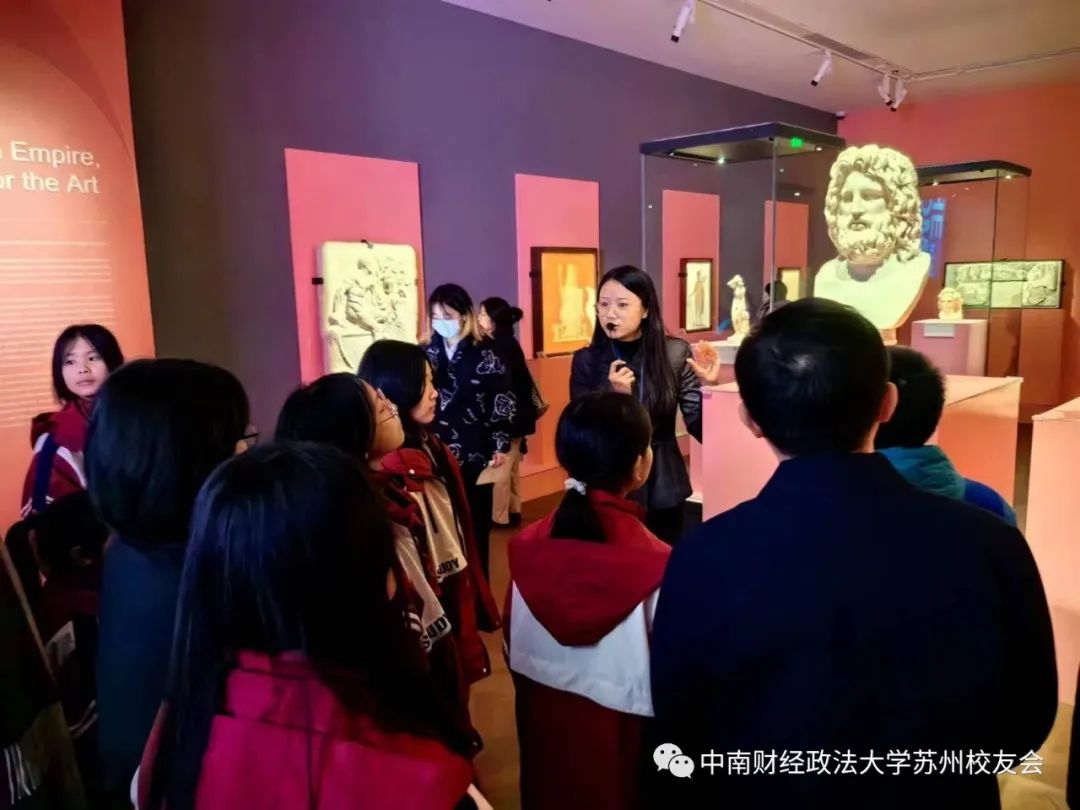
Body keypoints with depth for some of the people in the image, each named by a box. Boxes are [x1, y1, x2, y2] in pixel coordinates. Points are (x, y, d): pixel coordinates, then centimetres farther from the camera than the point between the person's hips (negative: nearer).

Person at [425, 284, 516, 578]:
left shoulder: (485, 353, -3)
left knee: (475, 525, 7)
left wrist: (500, 444, -6)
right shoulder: (427, 353, 5)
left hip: (475, 454, -2)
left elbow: (503, 400, -3)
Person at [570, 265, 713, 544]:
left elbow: (698, 428, -7)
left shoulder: (676, 353, -6)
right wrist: (614, 395, -23)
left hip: (662, 492, 1)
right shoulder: (586, 360, -6)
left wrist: (709, 389, -25)